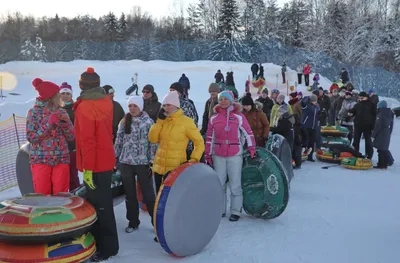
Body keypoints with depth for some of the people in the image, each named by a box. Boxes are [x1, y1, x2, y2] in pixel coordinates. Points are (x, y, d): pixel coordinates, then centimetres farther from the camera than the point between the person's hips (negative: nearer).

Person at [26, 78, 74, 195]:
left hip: (62, 159, 3)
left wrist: (65, 123, -11)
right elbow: (31, 137, -9)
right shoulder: (34, 112, -3)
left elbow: (71, 137, 6)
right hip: (40, 160, -3)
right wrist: (49, 124, -17)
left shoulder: (61, 112, 7)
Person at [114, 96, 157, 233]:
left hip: (143, 163, -3)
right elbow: (118, 141, 11)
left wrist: (152, 162, -9)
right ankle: (133, 222, 26)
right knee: (130, 195, 12)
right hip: (125, 163, 3)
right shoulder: (124, 122, 5)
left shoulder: (148, 122, -4)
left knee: (148, 194, 2)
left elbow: (153, 144, -5)